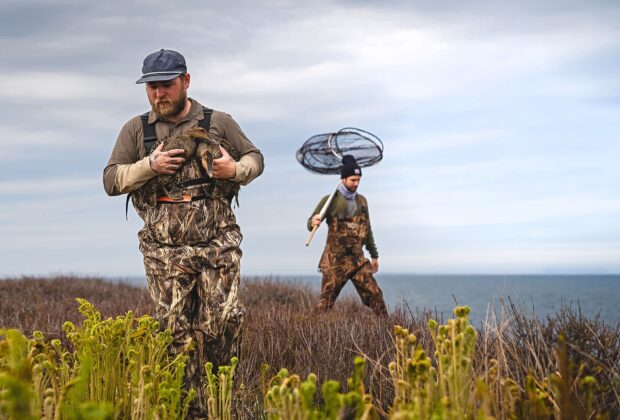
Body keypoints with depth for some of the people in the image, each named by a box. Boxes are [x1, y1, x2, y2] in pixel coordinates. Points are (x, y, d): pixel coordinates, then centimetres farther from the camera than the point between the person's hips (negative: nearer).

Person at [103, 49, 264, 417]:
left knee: (224, 321, -9)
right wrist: (149, 165, -9)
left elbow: (256, 158, 17)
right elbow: (111, 181, 7)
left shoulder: (218, 122, 7)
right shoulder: (136, 130, 9)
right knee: (177, 332, 1)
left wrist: (235, 170, -6)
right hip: (164, 251, 1)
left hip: (217, 244, -1)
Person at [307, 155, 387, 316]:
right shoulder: (330, 200, -4)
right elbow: (310, 223, -4)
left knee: (374, 294, -1)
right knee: (327, 299, -5)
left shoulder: (362, 201, 12)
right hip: (335, 260, -4)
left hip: (358, 259, 4)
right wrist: (313, 223, -29)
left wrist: (374, 255, 24)